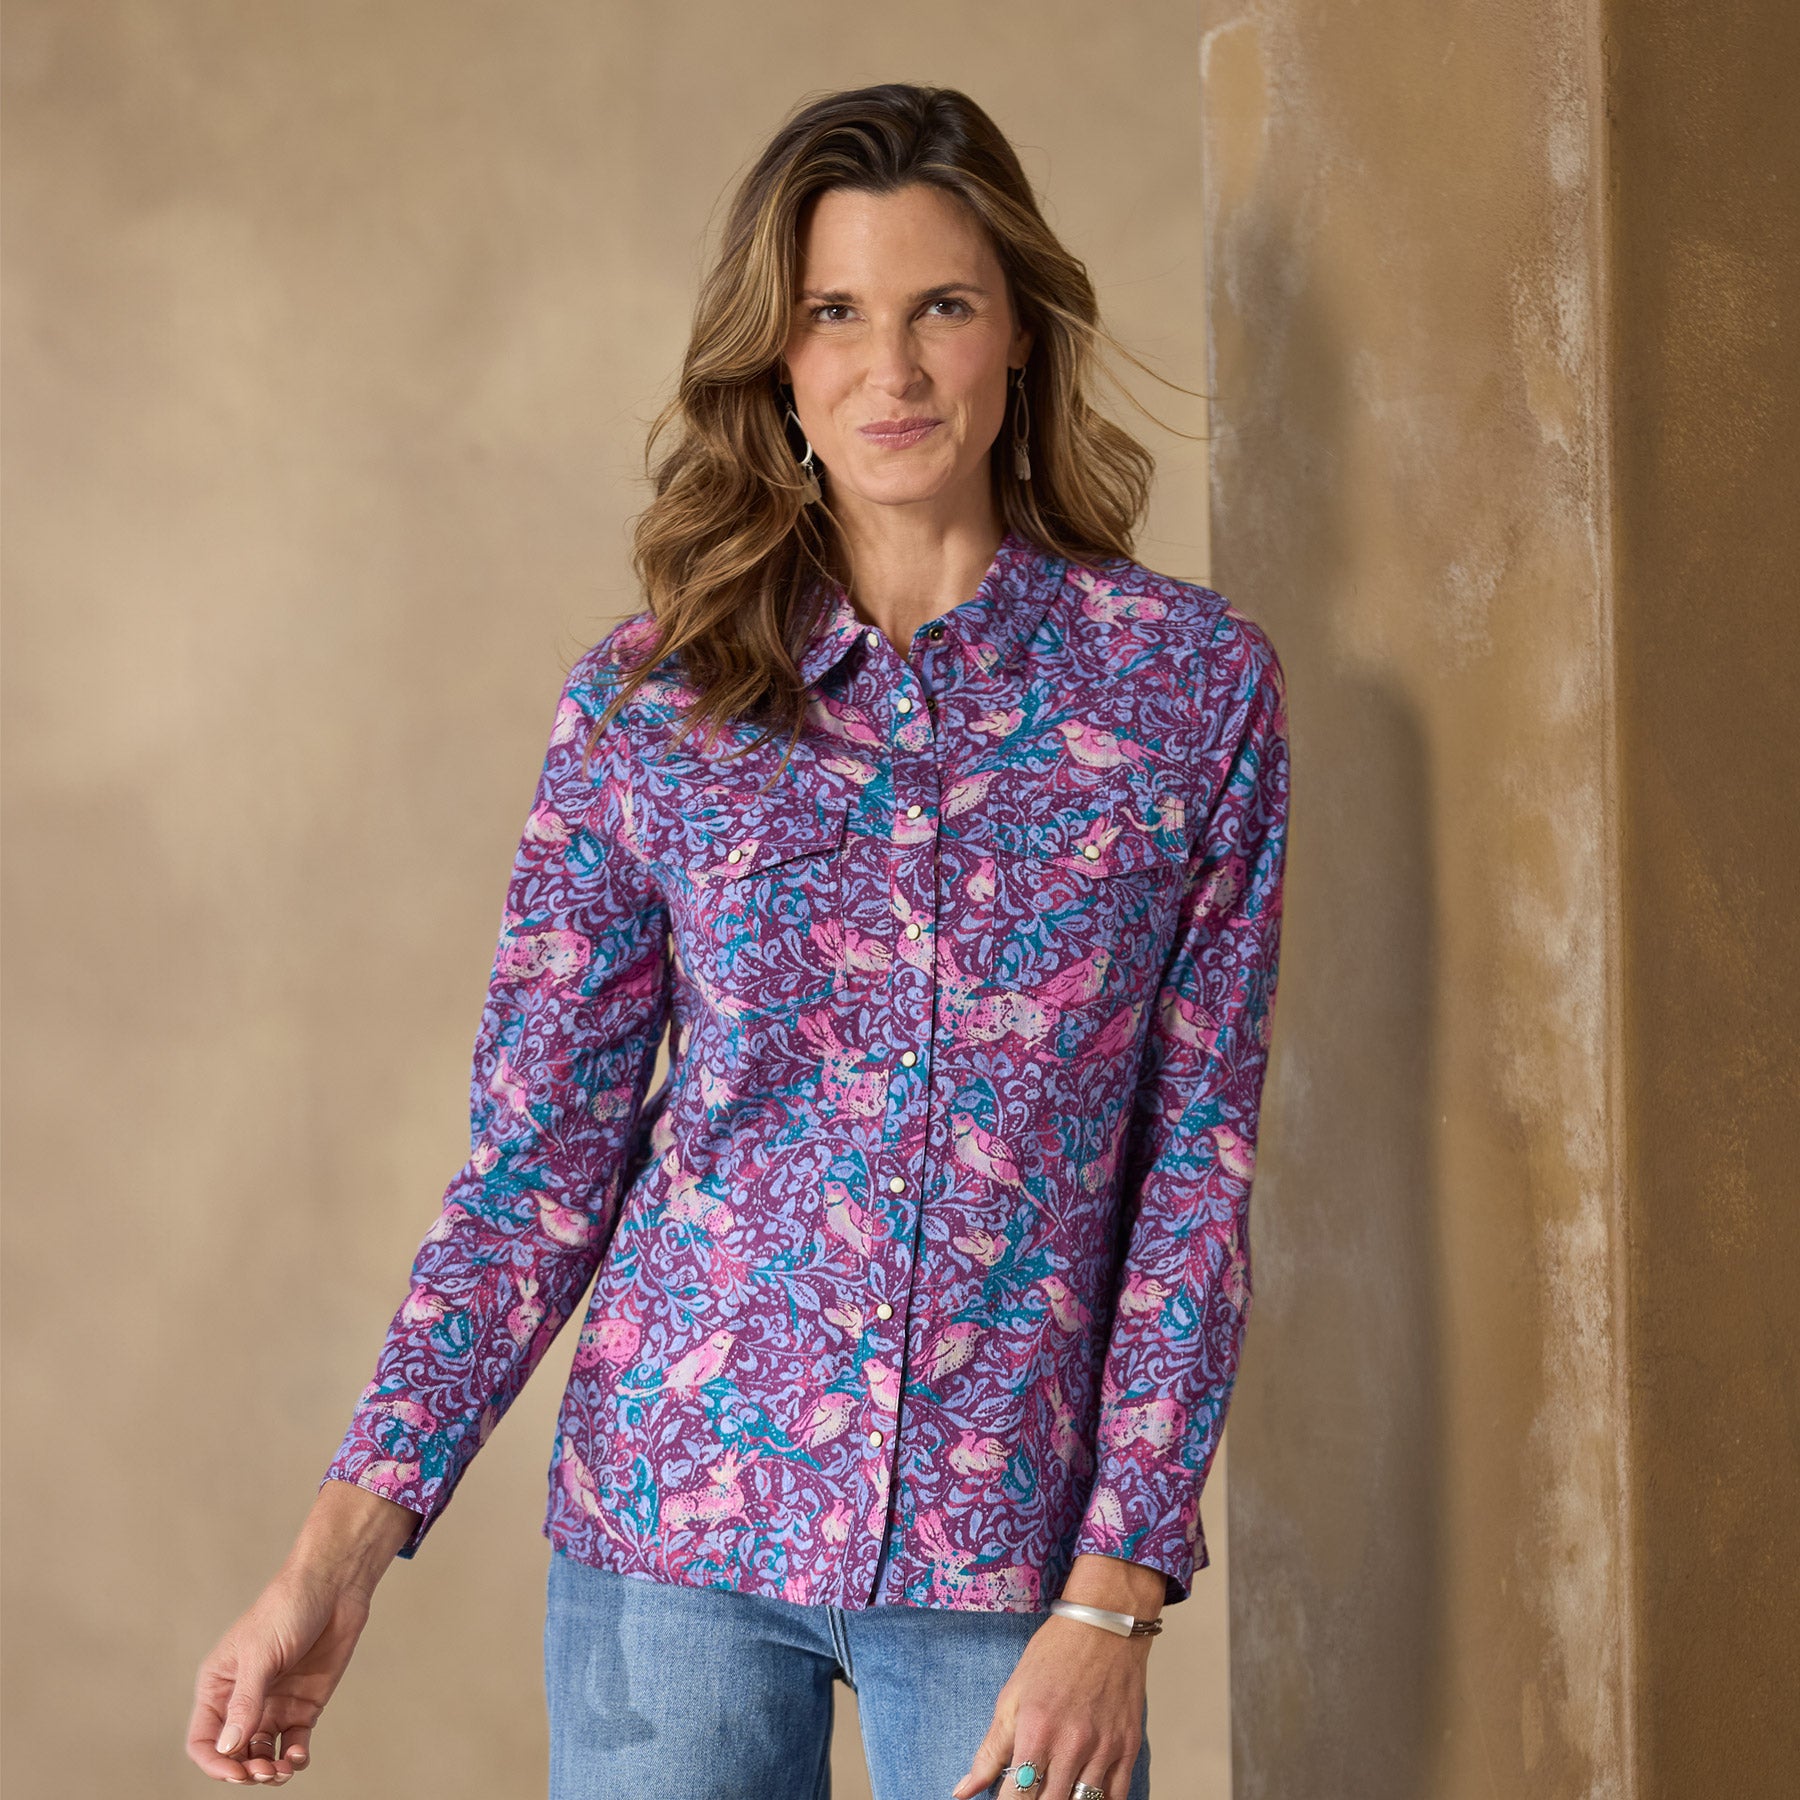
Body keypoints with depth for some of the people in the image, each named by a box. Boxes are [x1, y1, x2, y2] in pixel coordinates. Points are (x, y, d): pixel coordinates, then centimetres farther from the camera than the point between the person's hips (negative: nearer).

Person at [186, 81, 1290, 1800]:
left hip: (1012, 1541, 0)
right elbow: (539, 1157, 1)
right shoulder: (644, 705, 1)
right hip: (677, 1529, 1)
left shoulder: (1190, 681, -1)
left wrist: (1112, 1598, -8)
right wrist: (340, 1549, -8)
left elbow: (1198, 1160, -2)